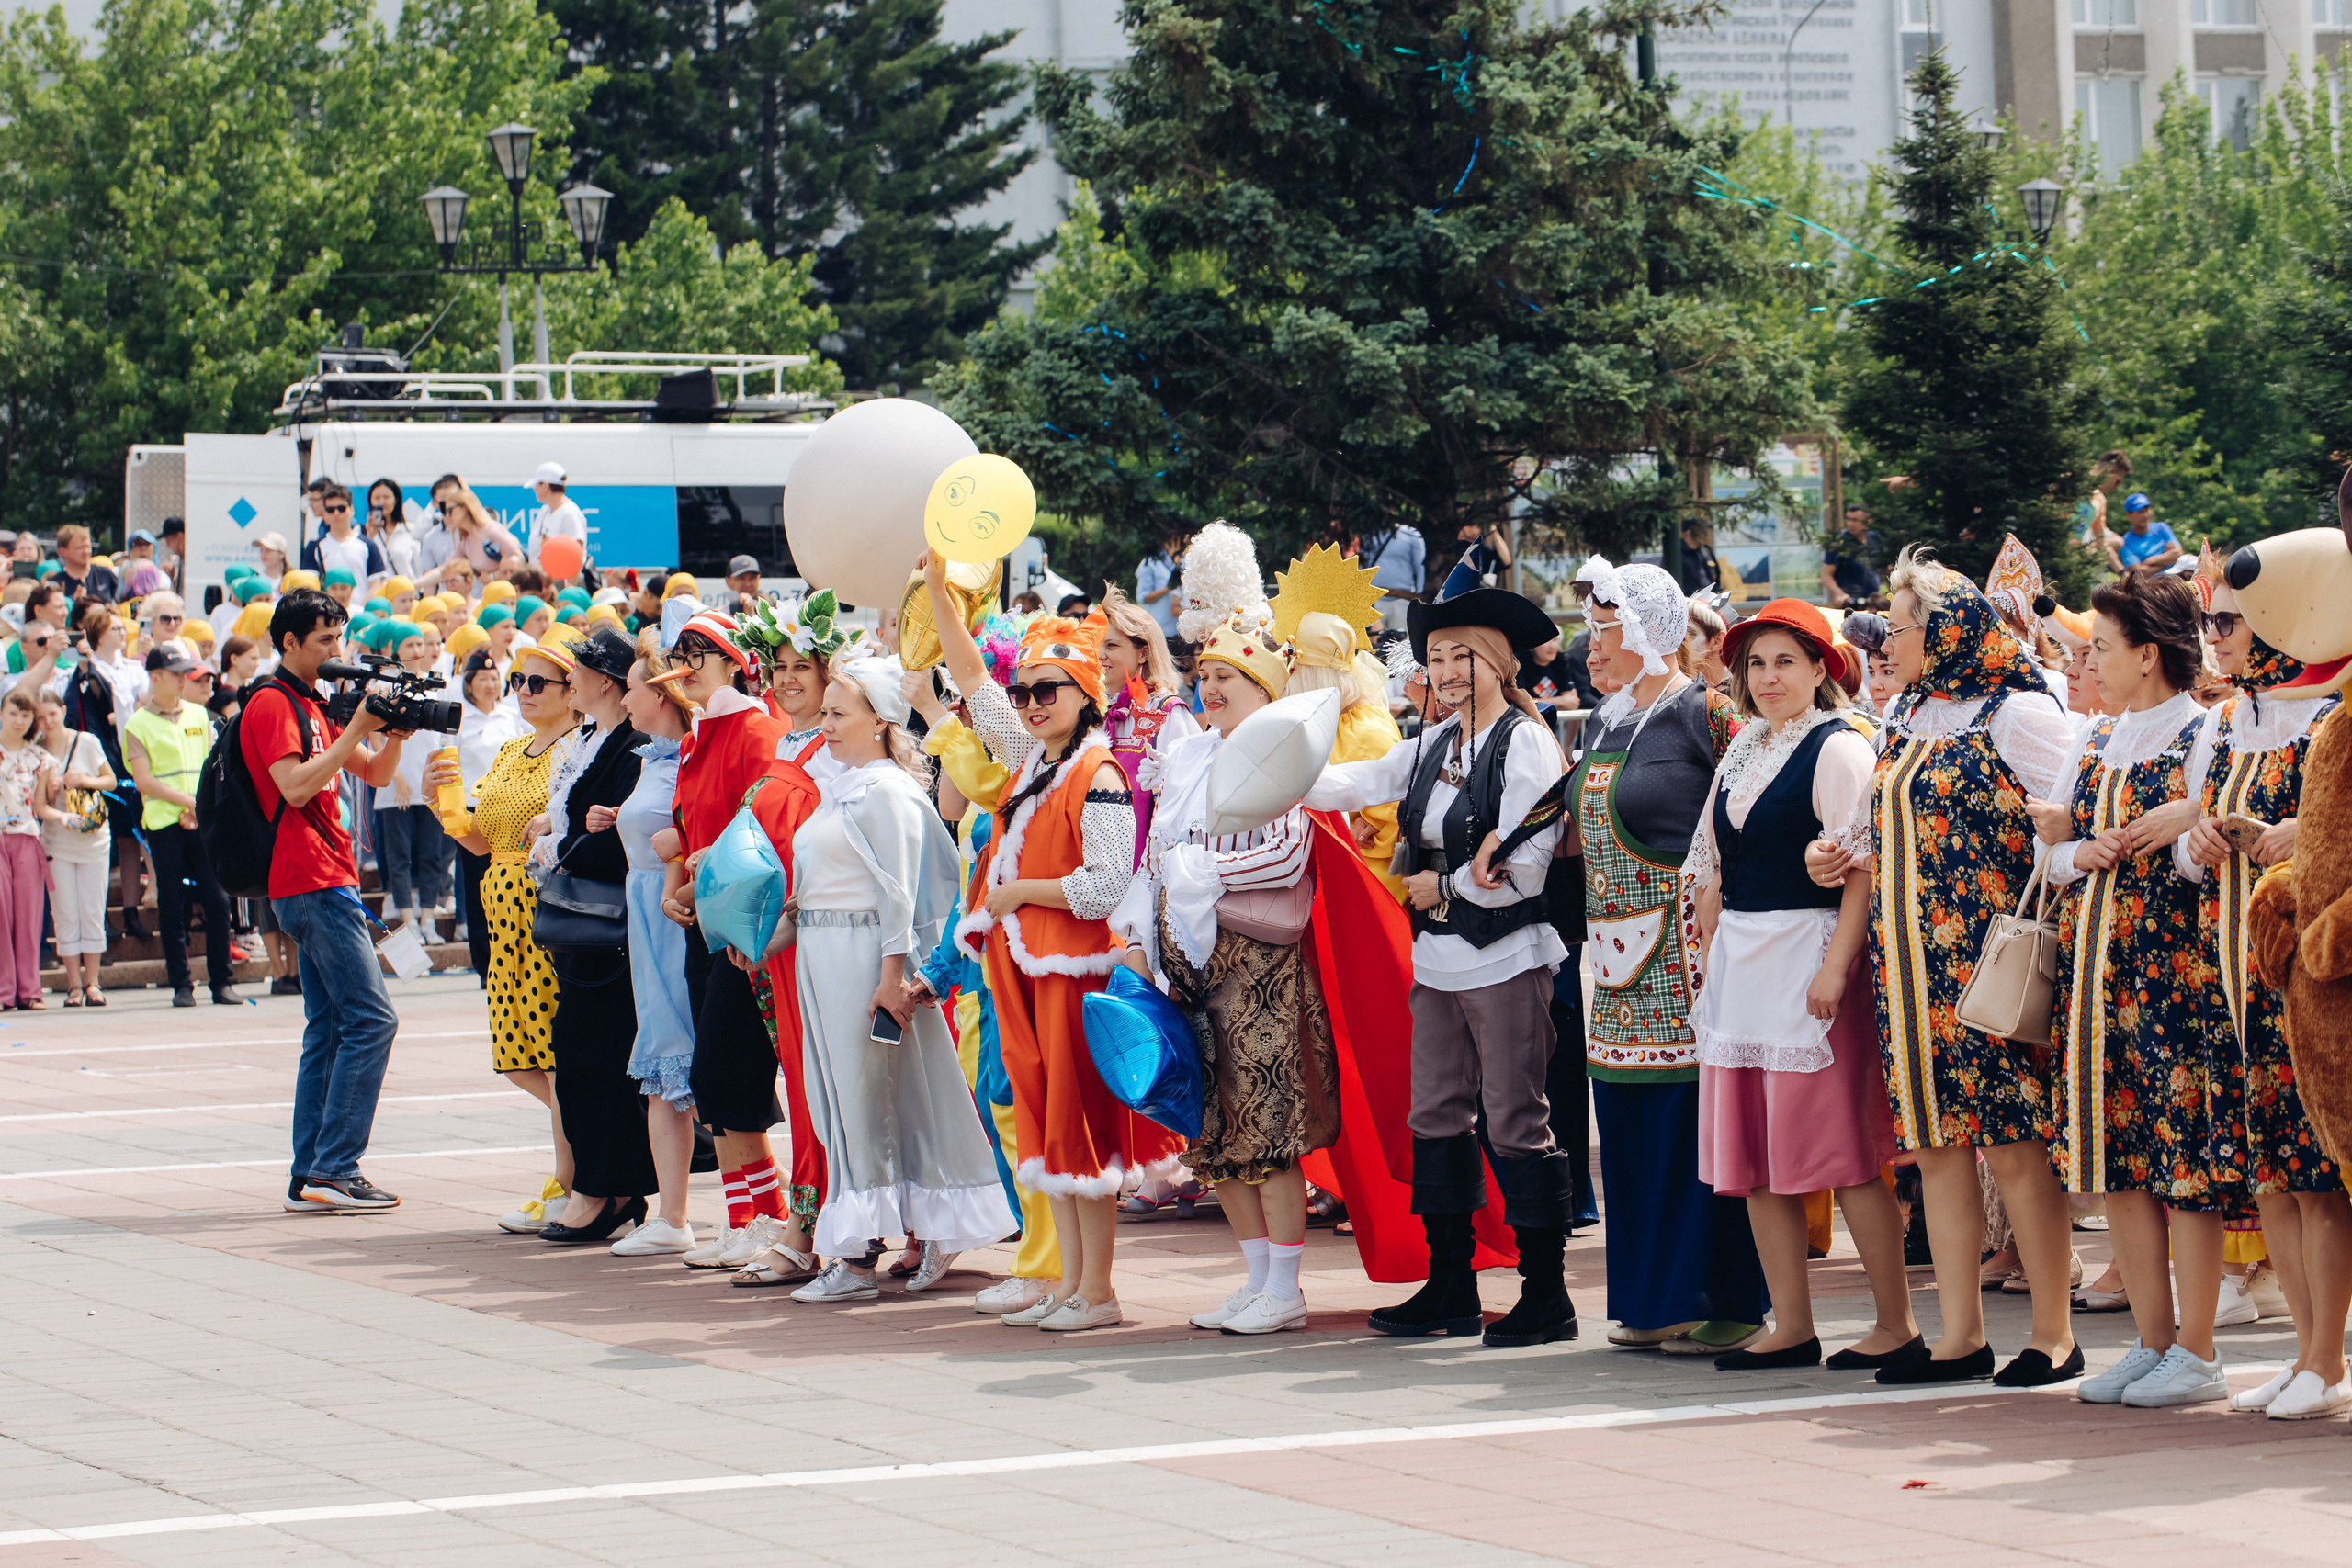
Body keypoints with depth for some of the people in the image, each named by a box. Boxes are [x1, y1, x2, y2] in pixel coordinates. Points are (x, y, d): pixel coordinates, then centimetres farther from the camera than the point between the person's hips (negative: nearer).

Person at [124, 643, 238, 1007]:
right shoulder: (138, 725, 2)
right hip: (165, 823, -3)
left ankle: (222, 982, 3)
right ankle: (181, 986, 5)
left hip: (203, 822, 3)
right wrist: (189, 802, -12)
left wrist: (200, 807, -5)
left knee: (217, 900, -4)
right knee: (173, 906, -1)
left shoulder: (198, 715, 14)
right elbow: (143, 780, -6)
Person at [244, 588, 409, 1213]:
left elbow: (373, 774, 21)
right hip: (312, 881, -10)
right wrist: (357, 730, -18)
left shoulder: (313, 705, 21)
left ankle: (309, 1178, 8)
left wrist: (394, 732, 2)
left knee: (329, 1029, 8)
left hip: (323, 884, 10)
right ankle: (334, 1169, -14)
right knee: (371, 1019, -13)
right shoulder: (271, 703, -8)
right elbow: (295, 786, -20)